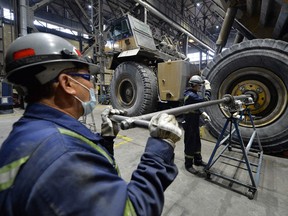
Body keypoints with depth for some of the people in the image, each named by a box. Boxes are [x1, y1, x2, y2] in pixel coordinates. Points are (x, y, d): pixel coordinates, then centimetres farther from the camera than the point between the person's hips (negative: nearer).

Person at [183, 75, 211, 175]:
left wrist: (203, 113, 1)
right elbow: (205, 101, -30)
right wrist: (208, 88, -20)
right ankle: (188, 165, 19)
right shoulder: (190, 95, -23)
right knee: (190, 144, 3)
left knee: (197, 143, 20)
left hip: (195, 123, 10)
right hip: (189, 124, -10)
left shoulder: (194, 93, 10)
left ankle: (198, 160, 38)